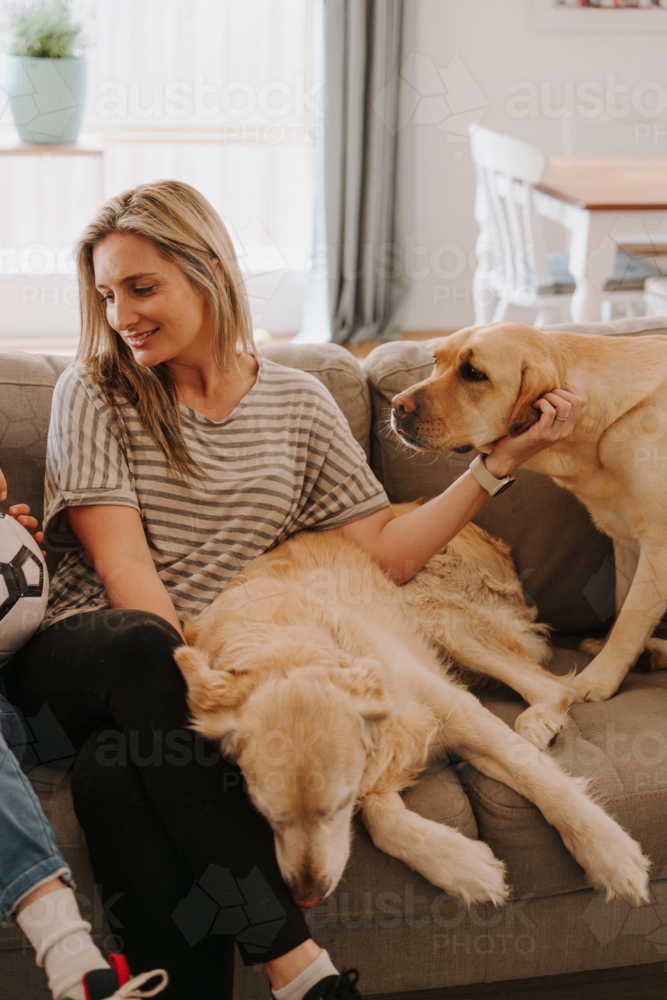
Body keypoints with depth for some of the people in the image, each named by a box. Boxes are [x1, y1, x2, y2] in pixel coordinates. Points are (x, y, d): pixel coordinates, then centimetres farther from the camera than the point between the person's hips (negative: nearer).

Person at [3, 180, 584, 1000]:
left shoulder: (297, 404, 12)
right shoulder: (92, 392, 6)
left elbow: (384, 554, 7)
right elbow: (122, 562, -5)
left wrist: (503, 459, 3)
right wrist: (183, 679, -18)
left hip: (185, 678, 1)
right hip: (79, 657, 0)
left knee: (118, 778, -35)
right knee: (137, 648, -38)